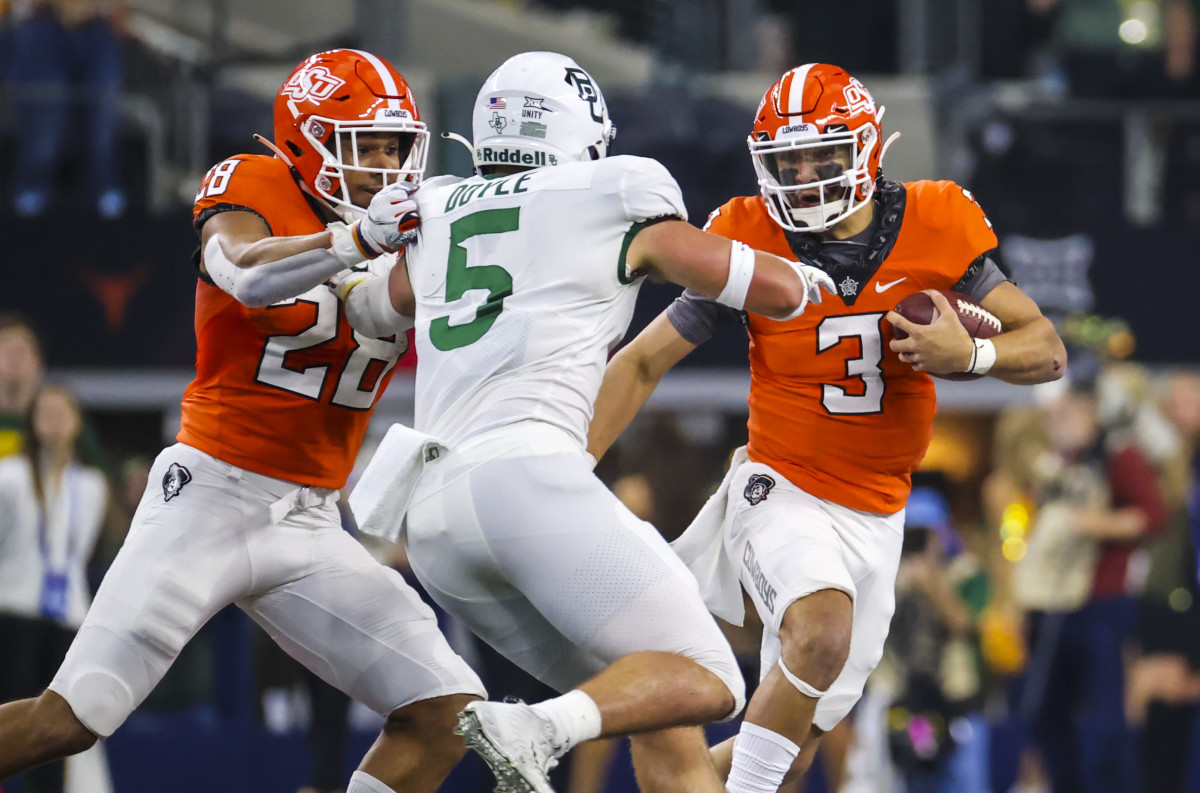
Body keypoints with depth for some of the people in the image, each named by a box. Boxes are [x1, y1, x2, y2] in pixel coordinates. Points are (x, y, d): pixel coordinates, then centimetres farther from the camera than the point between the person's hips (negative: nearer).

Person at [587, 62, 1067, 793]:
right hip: (782, 490, -3)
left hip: (876, 520, 3)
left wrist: (971, 354, -26)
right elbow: (643, 362, -3)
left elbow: (1047, 350, -4)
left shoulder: (935, 229, -8)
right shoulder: (751, 244, -10)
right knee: (824, 631, -34)